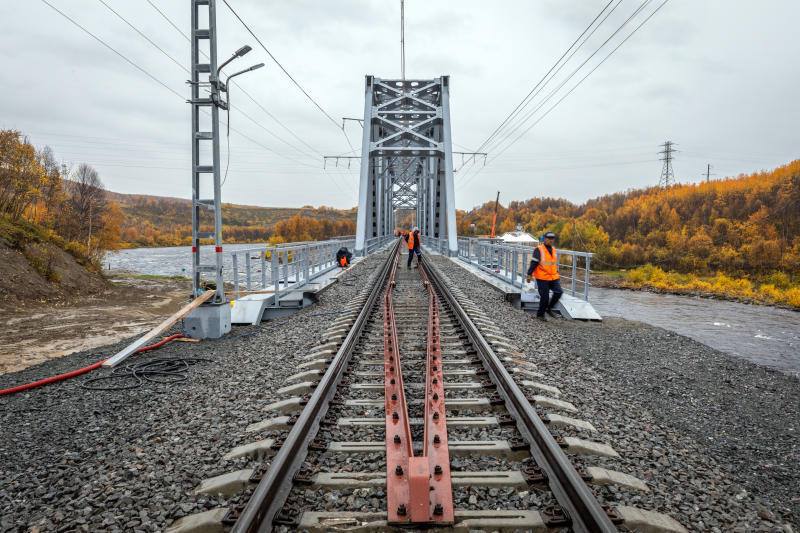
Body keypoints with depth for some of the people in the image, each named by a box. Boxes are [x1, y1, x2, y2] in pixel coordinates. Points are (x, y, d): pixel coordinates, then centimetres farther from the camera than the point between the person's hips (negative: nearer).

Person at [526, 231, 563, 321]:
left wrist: (557, 273, 27)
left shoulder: (554, 250, 13)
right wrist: (529, 274, -14)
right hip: (542, 278, -6)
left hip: (553, 277, 6)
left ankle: (549, 308, 14)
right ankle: (540, 314, 16)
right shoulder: (539, 250, -9)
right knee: (544, 297, -2)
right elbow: (533, 263, -12)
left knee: (558, 292, -7)